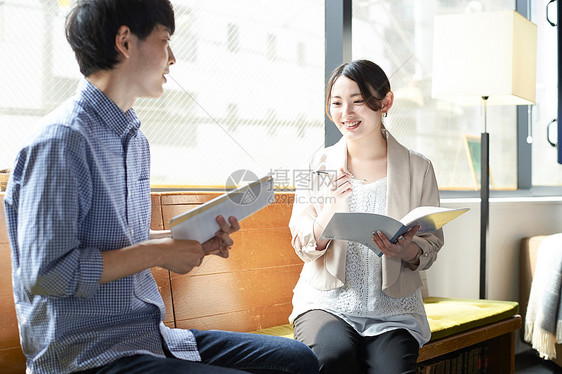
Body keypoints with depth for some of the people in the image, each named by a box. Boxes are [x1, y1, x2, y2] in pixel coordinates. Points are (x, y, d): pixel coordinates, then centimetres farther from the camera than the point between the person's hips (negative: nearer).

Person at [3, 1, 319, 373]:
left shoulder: (135, 139, 15)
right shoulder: (62, 140, -16)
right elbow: (46, 272, -21)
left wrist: (196, 240, 6)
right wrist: (157, 252, -14)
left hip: (150, 336, 10)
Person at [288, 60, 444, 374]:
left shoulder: (418, 168, 4)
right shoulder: (321, 164, 5)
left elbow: (432, 244, 7)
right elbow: (305, 247, 0)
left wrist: (408, 252, -16)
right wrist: (333, 205, -18)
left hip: (392, 311, 1)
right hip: (327, 303, 0)